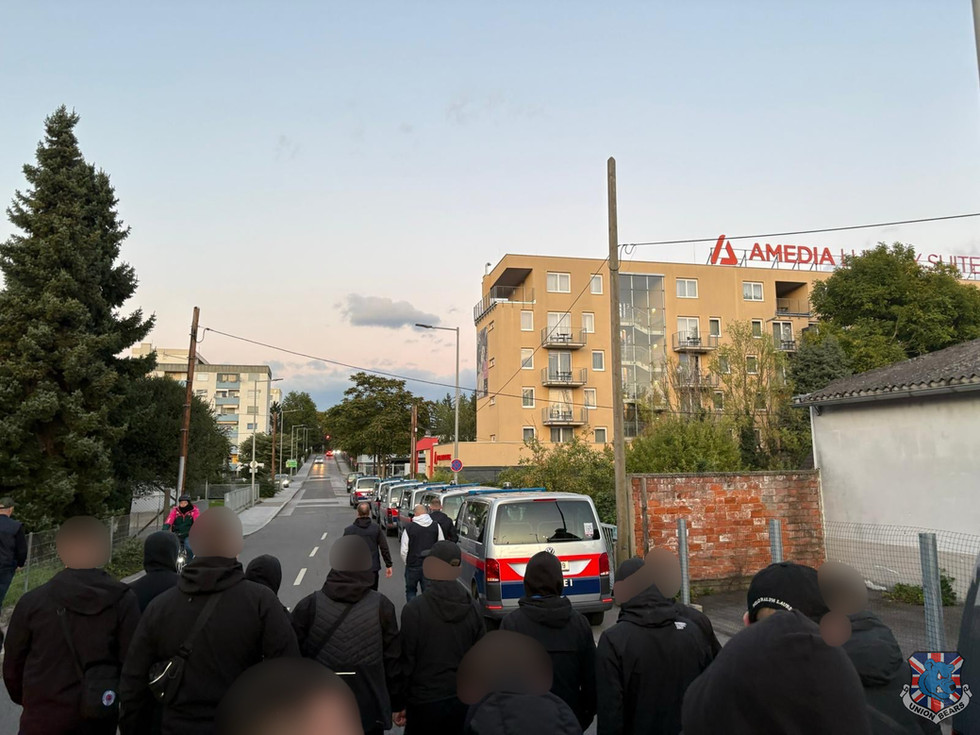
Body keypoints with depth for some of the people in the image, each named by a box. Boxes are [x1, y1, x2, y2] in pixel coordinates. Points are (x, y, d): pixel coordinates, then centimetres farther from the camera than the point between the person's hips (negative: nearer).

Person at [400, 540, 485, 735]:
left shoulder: (414, 608, -17)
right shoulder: (473, 608, -5)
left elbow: (406, 659, -12)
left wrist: (400, 702, 0)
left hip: (424, 701, -3)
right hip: (464, 700, 3)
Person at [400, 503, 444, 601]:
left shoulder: (409, 528, -10)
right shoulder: (436, 526, -1)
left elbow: (404, 551, -8)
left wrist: (407, 563, 9)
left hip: (413, 566, -2)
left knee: (410, 591, 17)